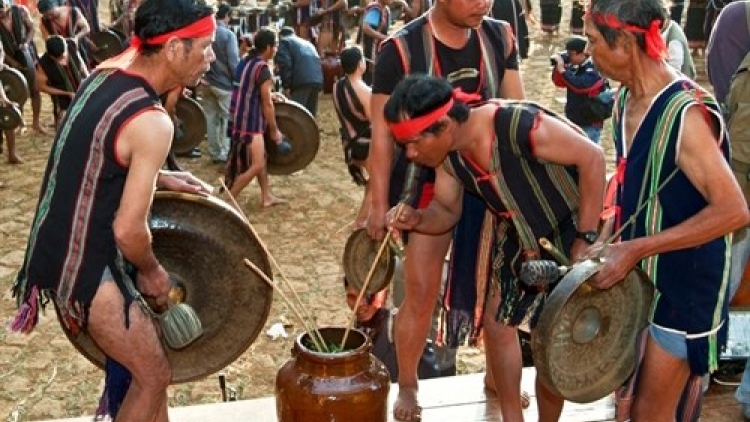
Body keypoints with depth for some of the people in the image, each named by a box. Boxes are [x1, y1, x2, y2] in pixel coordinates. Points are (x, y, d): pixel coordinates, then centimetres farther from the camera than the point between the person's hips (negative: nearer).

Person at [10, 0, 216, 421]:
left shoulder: (103, 77, 2)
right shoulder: (152, 122, -24)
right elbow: (128, 229, -22)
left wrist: (157, 177, 13)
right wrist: (152, 271, -3)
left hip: (60, 246, 9)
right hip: (84, 265, -9)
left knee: (142, 353, 23)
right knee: (154, 374, 6)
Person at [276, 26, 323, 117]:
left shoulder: (284, 41, 11)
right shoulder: (307, 43, 33)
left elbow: (284, 64, -6)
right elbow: (317, 61, 26)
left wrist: (286, 86, -7)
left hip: (301, 82, -7)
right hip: (317, 80, 7)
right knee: (310, 116, 12)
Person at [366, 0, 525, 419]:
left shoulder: (500, 38, -2)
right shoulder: (402, 48, -14)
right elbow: (383, 133, -11)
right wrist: (379, 204, -12)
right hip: (429, 184, -4)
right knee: (421, 292, 2)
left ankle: (499, 375, 36)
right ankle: (407, 387, 24)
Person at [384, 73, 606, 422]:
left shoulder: (517, 125, -36)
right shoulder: (448, 153, -13)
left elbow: (593, 158, -28)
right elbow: (447, 211, 1)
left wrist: (586, 240, -27)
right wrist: (416, 219, -24)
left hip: (570, 227, -7)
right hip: (518, 234, 7)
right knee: (496, 320, 12)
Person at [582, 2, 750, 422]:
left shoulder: (686, 112, -25)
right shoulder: (626, 100, 1)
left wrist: (635, 249, -28)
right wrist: (614, 242, 2)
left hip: (684, 283, -8)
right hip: (639, 273, 8)